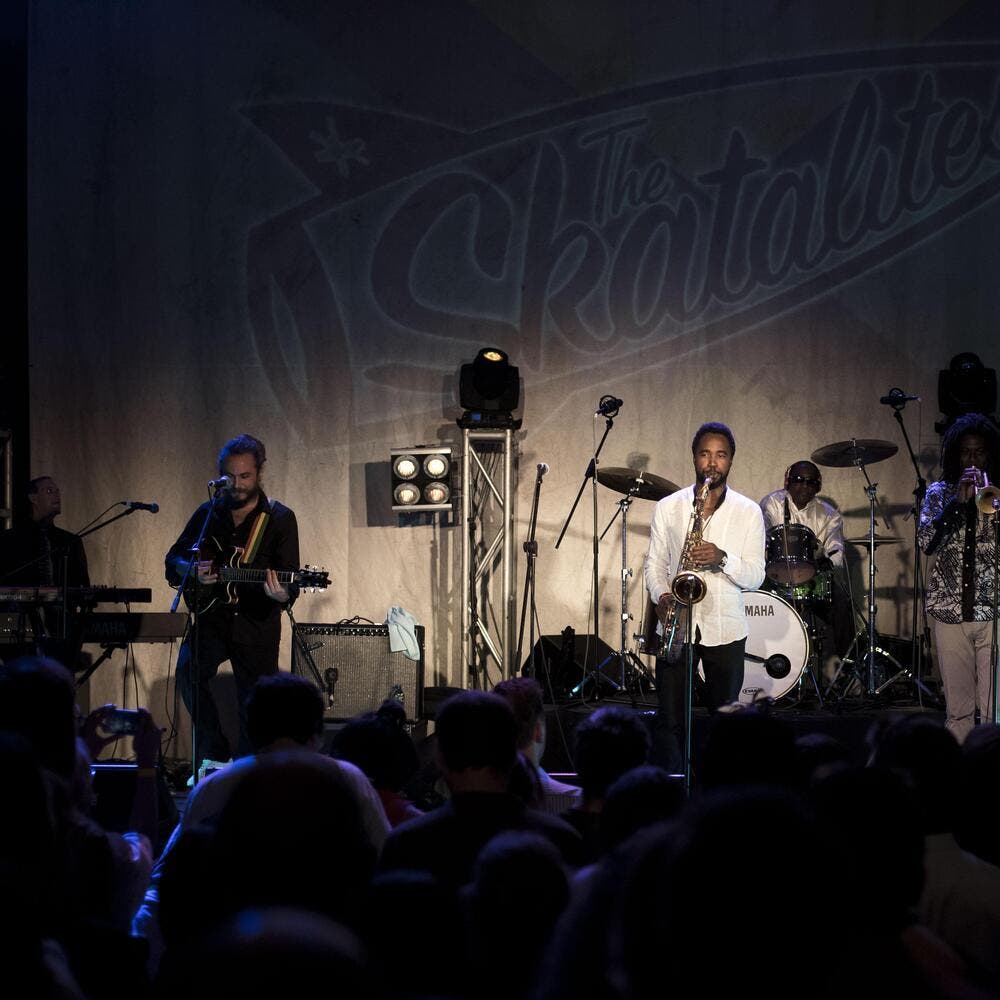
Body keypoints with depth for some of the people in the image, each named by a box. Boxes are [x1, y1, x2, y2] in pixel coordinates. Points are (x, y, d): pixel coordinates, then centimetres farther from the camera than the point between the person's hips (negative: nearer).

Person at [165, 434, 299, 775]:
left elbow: (289, 579, -9)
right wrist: (192, 570, -8)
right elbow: (173, 560, 15)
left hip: (256, 623, -2)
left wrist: (282, 595, -33)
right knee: (189, 670, -25)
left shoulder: (280, 518, -2)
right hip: (213, 616, 2)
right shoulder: (208, 513, 8)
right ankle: (215, 754, -14)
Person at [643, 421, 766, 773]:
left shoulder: (748, 513, 1)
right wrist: (661, 595, -11)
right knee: (669, 720, -3)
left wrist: (722, 558, -20)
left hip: (726, 628, 0)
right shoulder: (667, 508, 5)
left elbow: (755, 576, -1)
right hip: (676, 625, 0)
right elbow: (654, 562, 9)